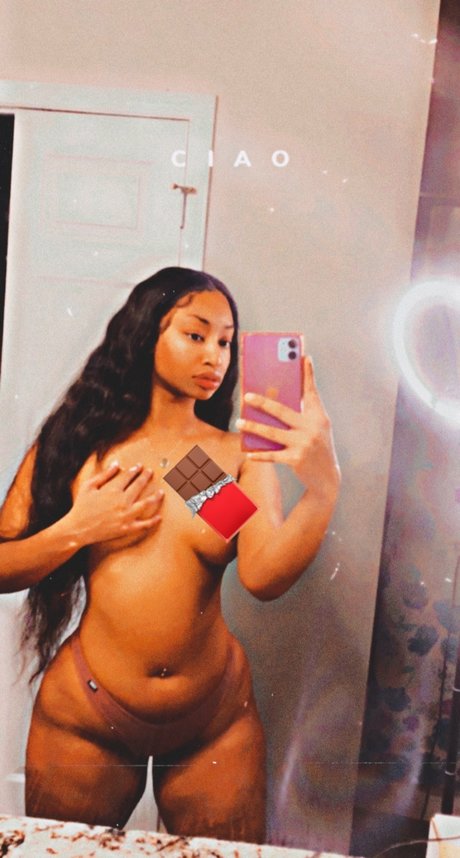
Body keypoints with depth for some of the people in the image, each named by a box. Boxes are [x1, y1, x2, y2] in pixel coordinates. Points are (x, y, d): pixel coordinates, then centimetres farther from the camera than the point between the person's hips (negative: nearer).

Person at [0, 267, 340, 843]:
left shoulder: (241, 455, -6)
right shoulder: (77, 441, -5)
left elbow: (264, 576, -21)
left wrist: (322, 487, -35)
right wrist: (78, 529, -17)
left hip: (215, 722, 1)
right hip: (84, 718, 0)